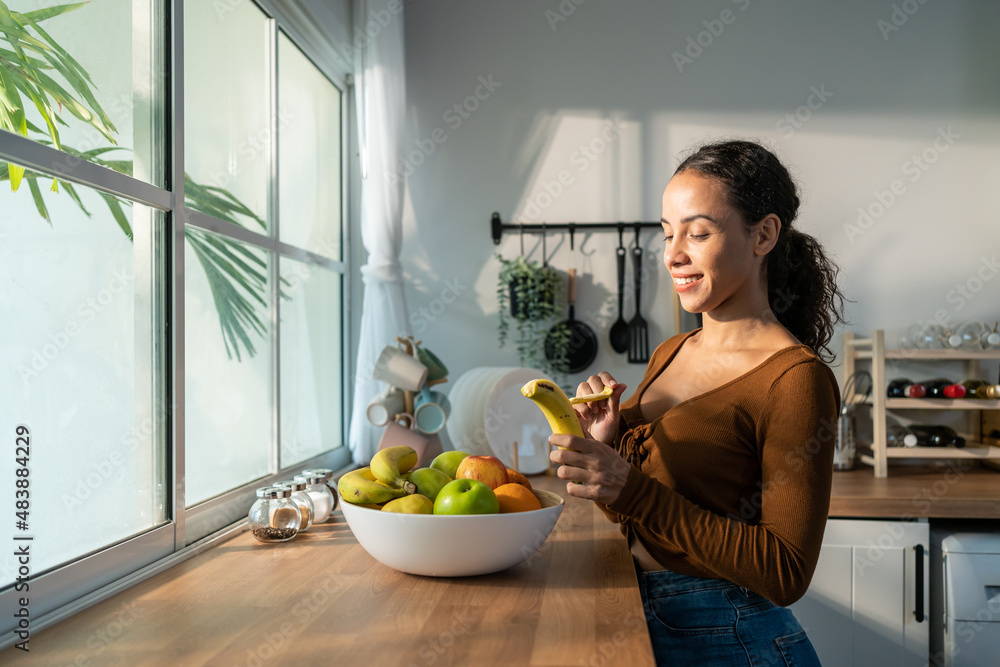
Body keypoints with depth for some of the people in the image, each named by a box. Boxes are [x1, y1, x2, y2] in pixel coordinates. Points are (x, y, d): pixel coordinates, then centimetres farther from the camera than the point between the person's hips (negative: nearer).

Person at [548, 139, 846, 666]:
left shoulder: (796, 379, -17)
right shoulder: (670, 353, 4)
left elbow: (786, 574, -20)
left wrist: (632, 489, -25)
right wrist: (603, 444, -10)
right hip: (637, 621, 6)